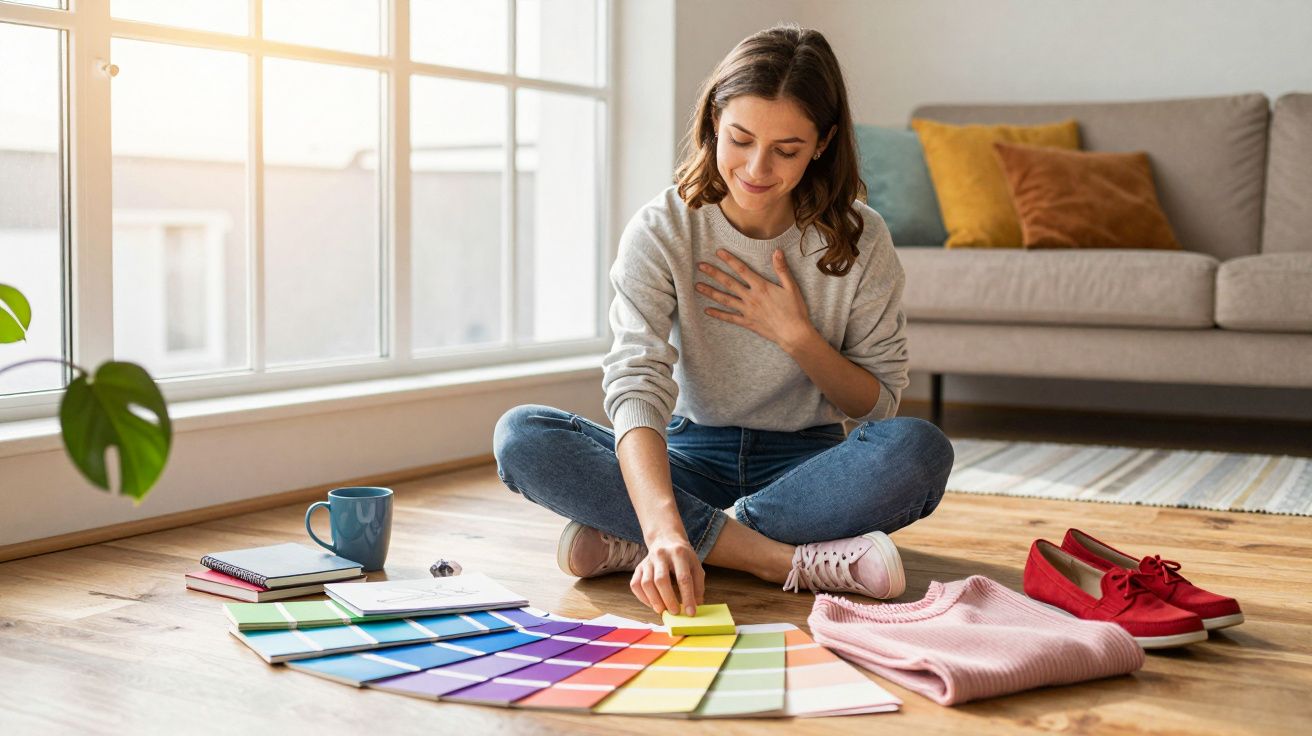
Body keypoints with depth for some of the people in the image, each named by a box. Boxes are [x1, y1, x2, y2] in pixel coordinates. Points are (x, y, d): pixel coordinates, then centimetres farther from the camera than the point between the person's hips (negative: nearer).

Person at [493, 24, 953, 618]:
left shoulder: (857, 238, -7)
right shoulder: (661, 230, -11)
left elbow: (878, 406, 0)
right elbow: (636, 385, -26)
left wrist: (796, 335, -18)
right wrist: (664, 526, -43)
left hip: (804, 463, 1)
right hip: (692, 461, 0)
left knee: (920, 449, -32)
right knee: (521, 436, -25)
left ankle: (627, 542, -27)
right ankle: (785, 559, -30)